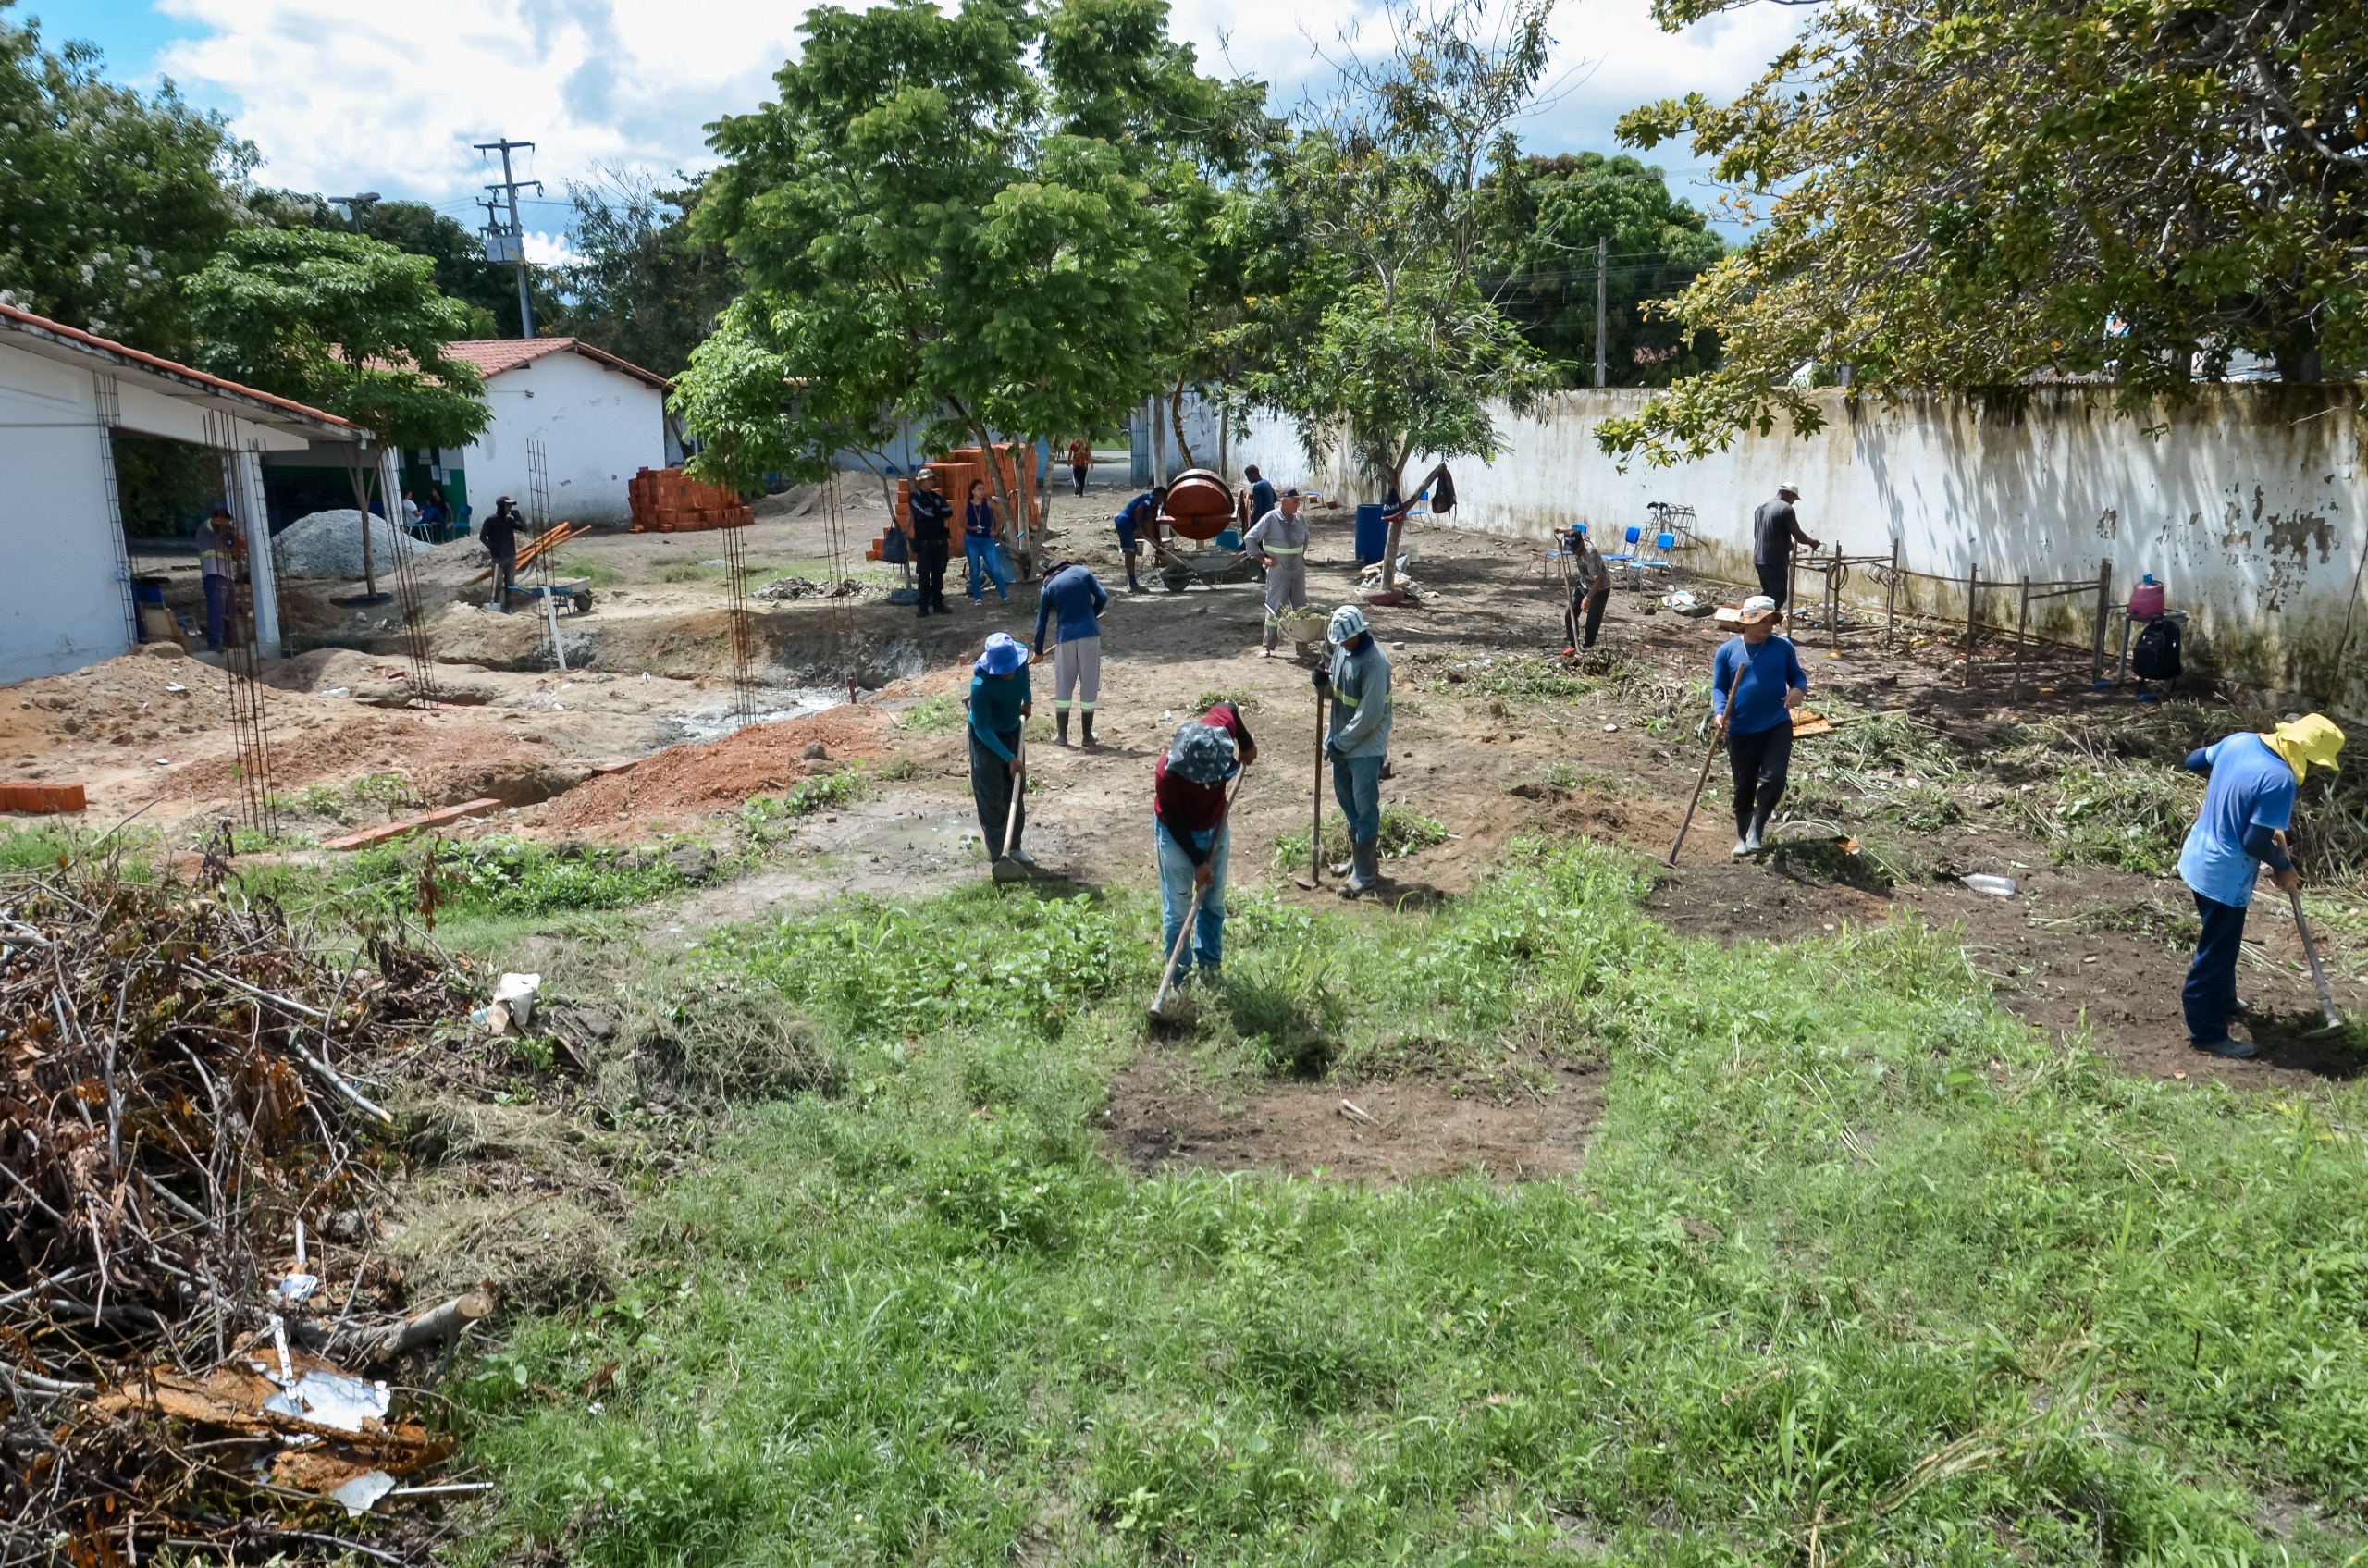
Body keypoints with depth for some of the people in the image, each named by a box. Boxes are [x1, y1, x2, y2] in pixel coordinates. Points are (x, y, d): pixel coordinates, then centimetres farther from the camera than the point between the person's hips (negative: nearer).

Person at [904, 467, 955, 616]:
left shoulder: (937, 497, 11)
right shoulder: (914, 497, -2)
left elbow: (949, 512, -3)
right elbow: (923, 513, -17)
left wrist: (933, 511, -13)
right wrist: (939, 512, -5)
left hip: (940, 540, 4)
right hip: (924, 542, -4)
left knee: (938, 573, 7)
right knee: (924, 575, -3)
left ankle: (938, 603, 12)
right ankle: (924, 606, 0)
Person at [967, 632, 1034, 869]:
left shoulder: (1018, 658, -22)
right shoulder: (981, 686, -37)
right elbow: (982, 729, -28)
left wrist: (1027, 699, 6)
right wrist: (1009, 758, -29)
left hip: (1013, 732, 6)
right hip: (987, 738, -6)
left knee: (1016, 792, 15)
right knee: (991, 799, 1)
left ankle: (1014, 847, 30)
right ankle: (997, 857, 10)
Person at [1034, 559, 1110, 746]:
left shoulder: (1048, 587, 9)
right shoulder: (1082, 572, 8)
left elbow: (1041, 622, 10)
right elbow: (1102, 597, 0)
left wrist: (1038, 651, 20)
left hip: (1066, 638, 0)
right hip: (1090, 634, 0)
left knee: (1063, 688, 12)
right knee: (1089, 686, 7)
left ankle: (1061, 734, 15)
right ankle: (1087, 735, 12)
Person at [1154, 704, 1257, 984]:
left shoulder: (1221, 727, -28)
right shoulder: (1167, 773, -38)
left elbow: (1227, 708, -2)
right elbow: (1173, 821, -23)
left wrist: (1247, 745, 8)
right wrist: (1198, 861, -18)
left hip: (1215, 826, 5)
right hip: (1178, 835, -5)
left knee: (1214, 900, 16)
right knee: (1178, 908, 3)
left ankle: (1210, 965, 30)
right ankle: (1179, 973, 17)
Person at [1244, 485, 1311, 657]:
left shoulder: (1299, 517, 3)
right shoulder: (1270, 518, -14)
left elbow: (1305, 536, 24)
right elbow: (1249, 538, -12)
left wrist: (1302, 553, 13)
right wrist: (1262, 559, -13)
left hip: (1298, 570, 6)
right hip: (1278, 572, -6)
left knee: (1301, 608, 11)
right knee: (1275, 609, -4)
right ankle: (1267, 646, 3)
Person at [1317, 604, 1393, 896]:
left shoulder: (1375, 662, -25)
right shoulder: (1342, 649, 1)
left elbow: (1370, 715, -24)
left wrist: (1340, 742, -17)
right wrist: (1324, 682, -9)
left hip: (1366, 746, -8)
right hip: (1342, 741, 8)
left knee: (1365, 809, -1)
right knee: (1347, 800, 20)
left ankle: (1365, 874, 7)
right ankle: (1360, 855, 37)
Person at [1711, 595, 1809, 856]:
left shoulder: (1783, 646, 0)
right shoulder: (1728, 650, -3)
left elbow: (1797, 675, 8)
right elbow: (1718, 688, 1)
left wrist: (1798, 689, -16)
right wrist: (1720, 712, -18)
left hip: (1778, 726, 0)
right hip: (1741, 731, 0)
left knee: (1774, 778, -15)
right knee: (1744, 787, 9)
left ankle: (1757, 827, 7)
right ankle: (1742, 836, 28)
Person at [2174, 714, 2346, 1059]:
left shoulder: (2240, 740, -3)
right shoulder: (2280, 779, -26)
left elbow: (2194, 761, 15)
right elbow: (2255, 842, -24)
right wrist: (2284, 866, -5)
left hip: (2198, 857, 9)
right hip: (2222, 874, -9)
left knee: (2221, 942, 28)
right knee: (2216, 951, 4)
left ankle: (2222, 999, 47)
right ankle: (2207, 1033, 15)